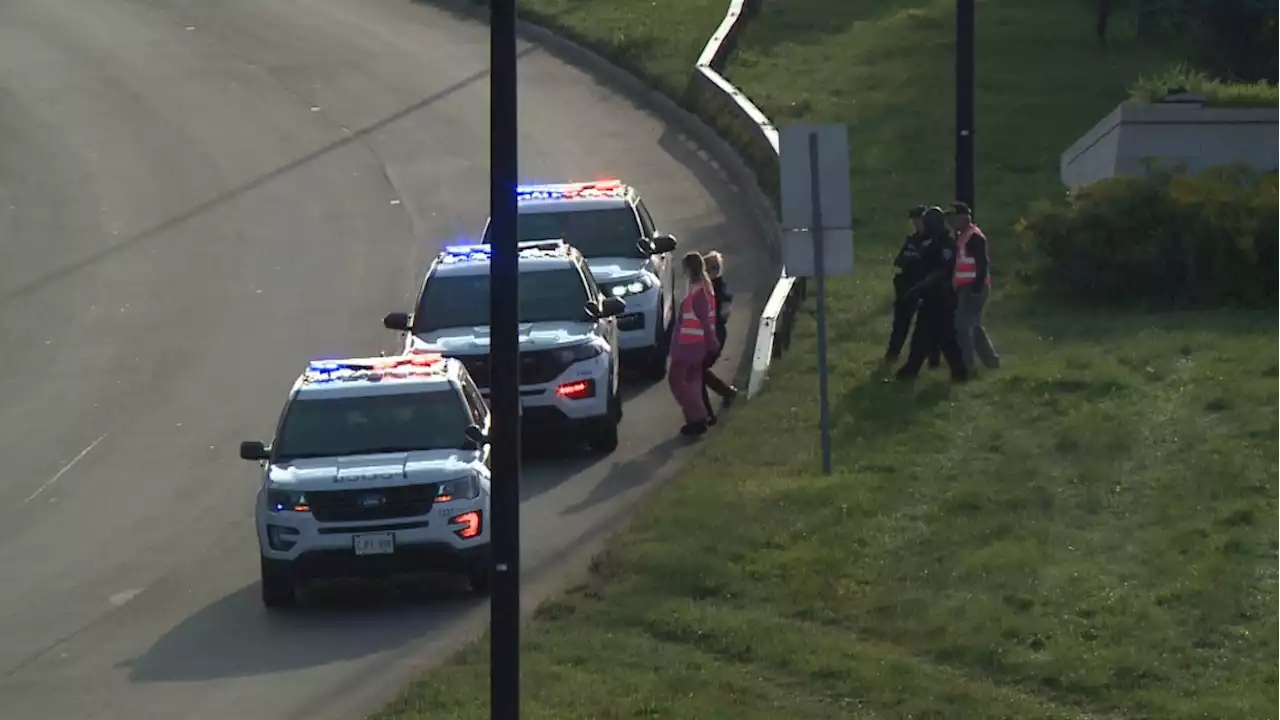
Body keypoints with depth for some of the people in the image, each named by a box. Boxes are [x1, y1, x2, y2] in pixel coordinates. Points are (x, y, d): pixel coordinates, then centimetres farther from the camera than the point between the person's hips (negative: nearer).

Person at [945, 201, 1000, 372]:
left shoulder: (974, 237, -15)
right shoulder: (961, 237, 16)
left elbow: (982, 263, -22)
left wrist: (978, 286, -27)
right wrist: (957, 289, 21)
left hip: (974, 288, -10)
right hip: (965, 288, 10)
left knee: (963, 325, -10)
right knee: (973, 326, 15)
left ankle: (965, 364, -7)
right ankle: (990, 359, 23)